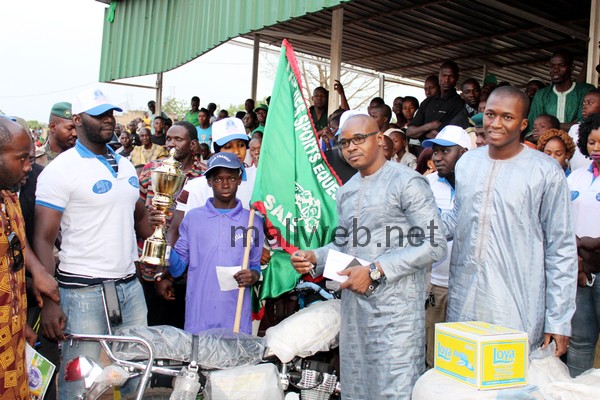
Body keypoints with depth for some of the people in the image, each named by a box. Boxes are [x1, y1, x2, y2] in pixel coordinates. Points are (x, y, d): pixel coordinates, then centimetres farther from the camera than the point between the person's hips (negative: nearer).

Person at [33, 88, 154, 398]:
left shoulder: (126, 166, 11)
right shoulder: (60, 170, -8)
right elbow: (43, 239, -10)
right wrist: (48, 301, -16)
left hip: (130, 285, 6)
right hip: (84, 290, -6)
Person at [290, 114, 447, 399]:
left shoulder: (407, 182, -8)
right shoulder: (346, 192, 16)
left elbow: (434, 246, -15)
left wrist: (375, 271, -18)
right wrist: (315, 259, 2)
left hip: (395, 308, -7)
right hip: (353, 305, 7)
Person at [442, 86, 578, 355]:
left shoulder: (546, 172, -7)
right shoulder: (466, 162, 8)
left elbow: (561, 250, -5)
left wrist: (559, 321, -6)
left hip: (516, 311, -4)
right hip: (463, 303, 5)